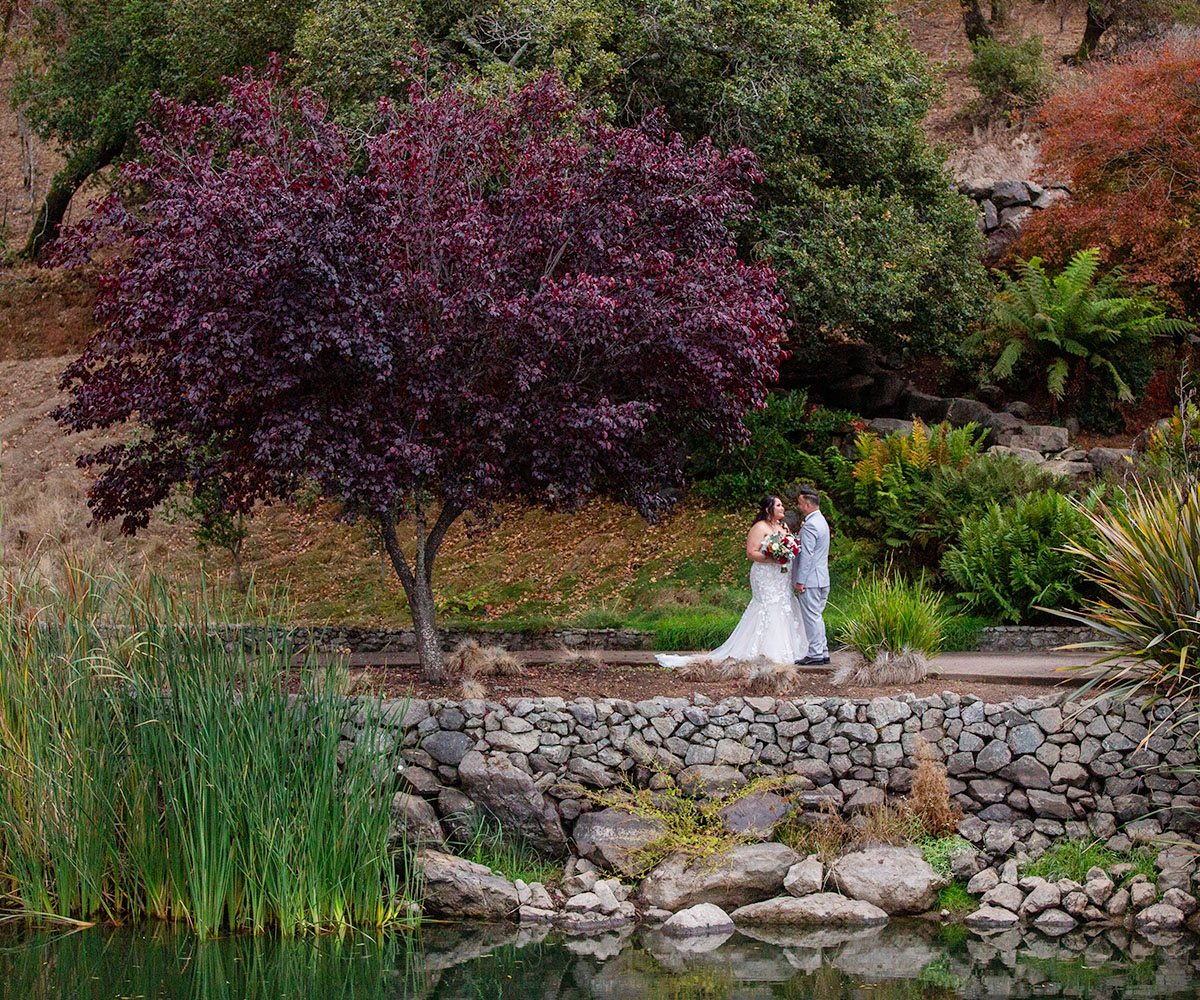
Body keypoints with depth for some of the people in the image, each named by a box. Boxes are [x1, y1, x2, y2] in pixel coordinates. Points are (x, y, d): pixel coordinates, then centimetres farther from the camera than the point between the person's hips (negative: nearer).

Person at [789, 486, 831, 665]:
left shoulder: (810, 525, -18)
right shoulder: (821, 521, 15)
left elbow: (806, 555, -20)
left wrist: (800, 581, -18)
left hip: (810, 580, -10)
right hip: (822, 579, 10)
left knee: (811, 617, -5)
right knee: (816, 617, 15)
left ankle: (815, 654, -2)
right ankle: (822, 653, 18)